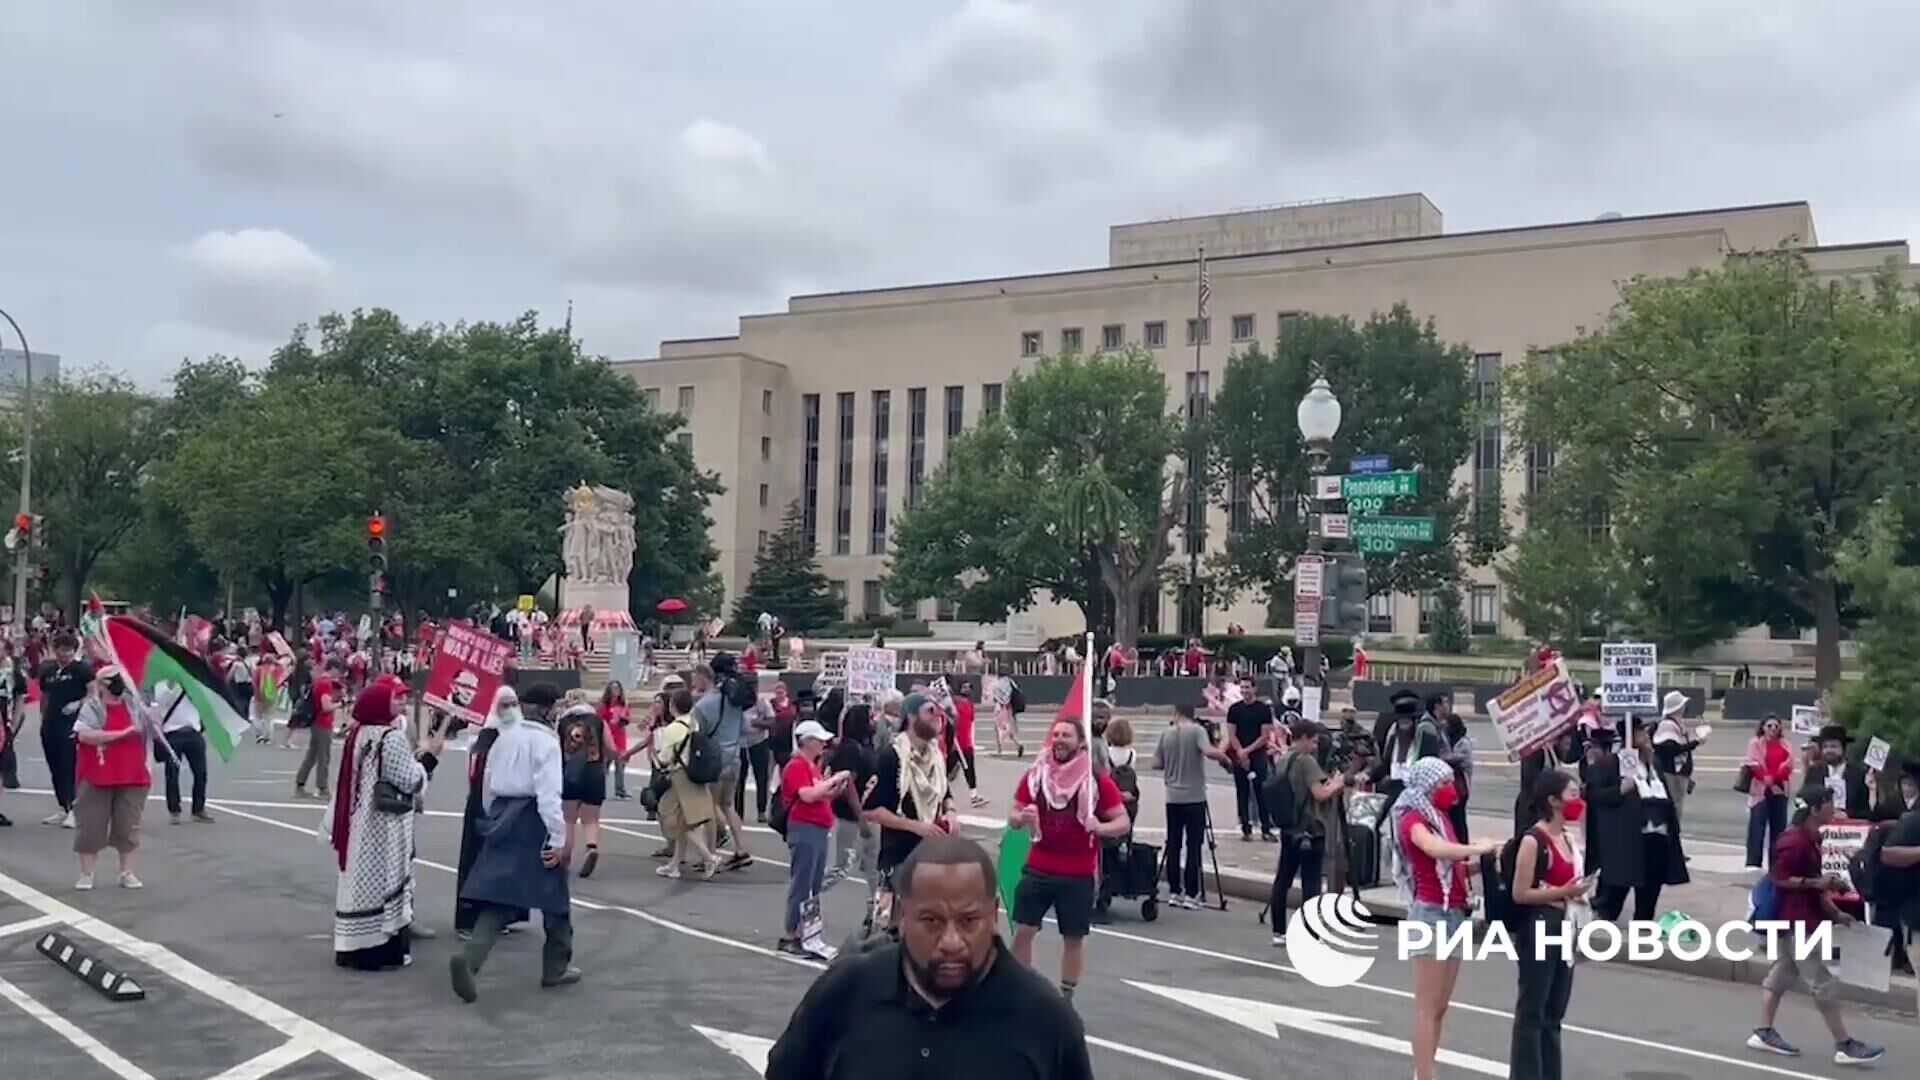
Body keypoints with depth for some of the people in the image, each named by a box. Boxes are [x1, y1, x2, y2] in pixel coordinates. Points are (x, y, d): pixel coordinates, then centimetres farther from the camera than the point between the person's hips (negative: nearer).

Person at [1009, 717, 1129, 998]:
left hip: (1079, 876, -1)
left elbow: (1124, 822, -3)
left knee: (1073, 938, 7)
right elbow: (1013, 818, 10)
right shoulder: (1035, 775, 1)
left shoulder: (1097, 781, -6)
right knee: (1022, 931, -1)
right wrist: (1021, 818, -14)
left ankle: (1065, 998, 20)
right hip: (1038, 870, 2)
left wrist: (1101, 827, -24)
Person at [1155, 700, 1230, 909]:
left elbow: (1156, 763, 8)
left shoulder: (1166, 734, 6)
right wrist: (1224, 756, -5)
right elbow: (1209, 752, -23)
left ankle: (1175, 892, 10)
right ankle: (1191, 894, -3)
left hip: (1173, 797, 4)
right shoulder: (1197, 731, -6)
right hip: (1194, 797, -4)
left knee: (1173, 845, 8)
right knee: (1193, 845, -1)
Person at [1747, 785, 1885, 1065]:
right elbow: (1778, 879, -22)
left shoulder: (1810, 839, 11)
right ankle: (1844, 1046, 2)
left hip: (1799, 921, 10)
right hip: (1794, 923, -10)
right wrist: (1815, 882, -24)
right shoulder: (1794, 841, -21)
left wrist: (1834, 913, 15)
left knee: (1781, 975, 13)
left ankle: (1764, 1033, 19)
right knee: (1822, 982, -4)